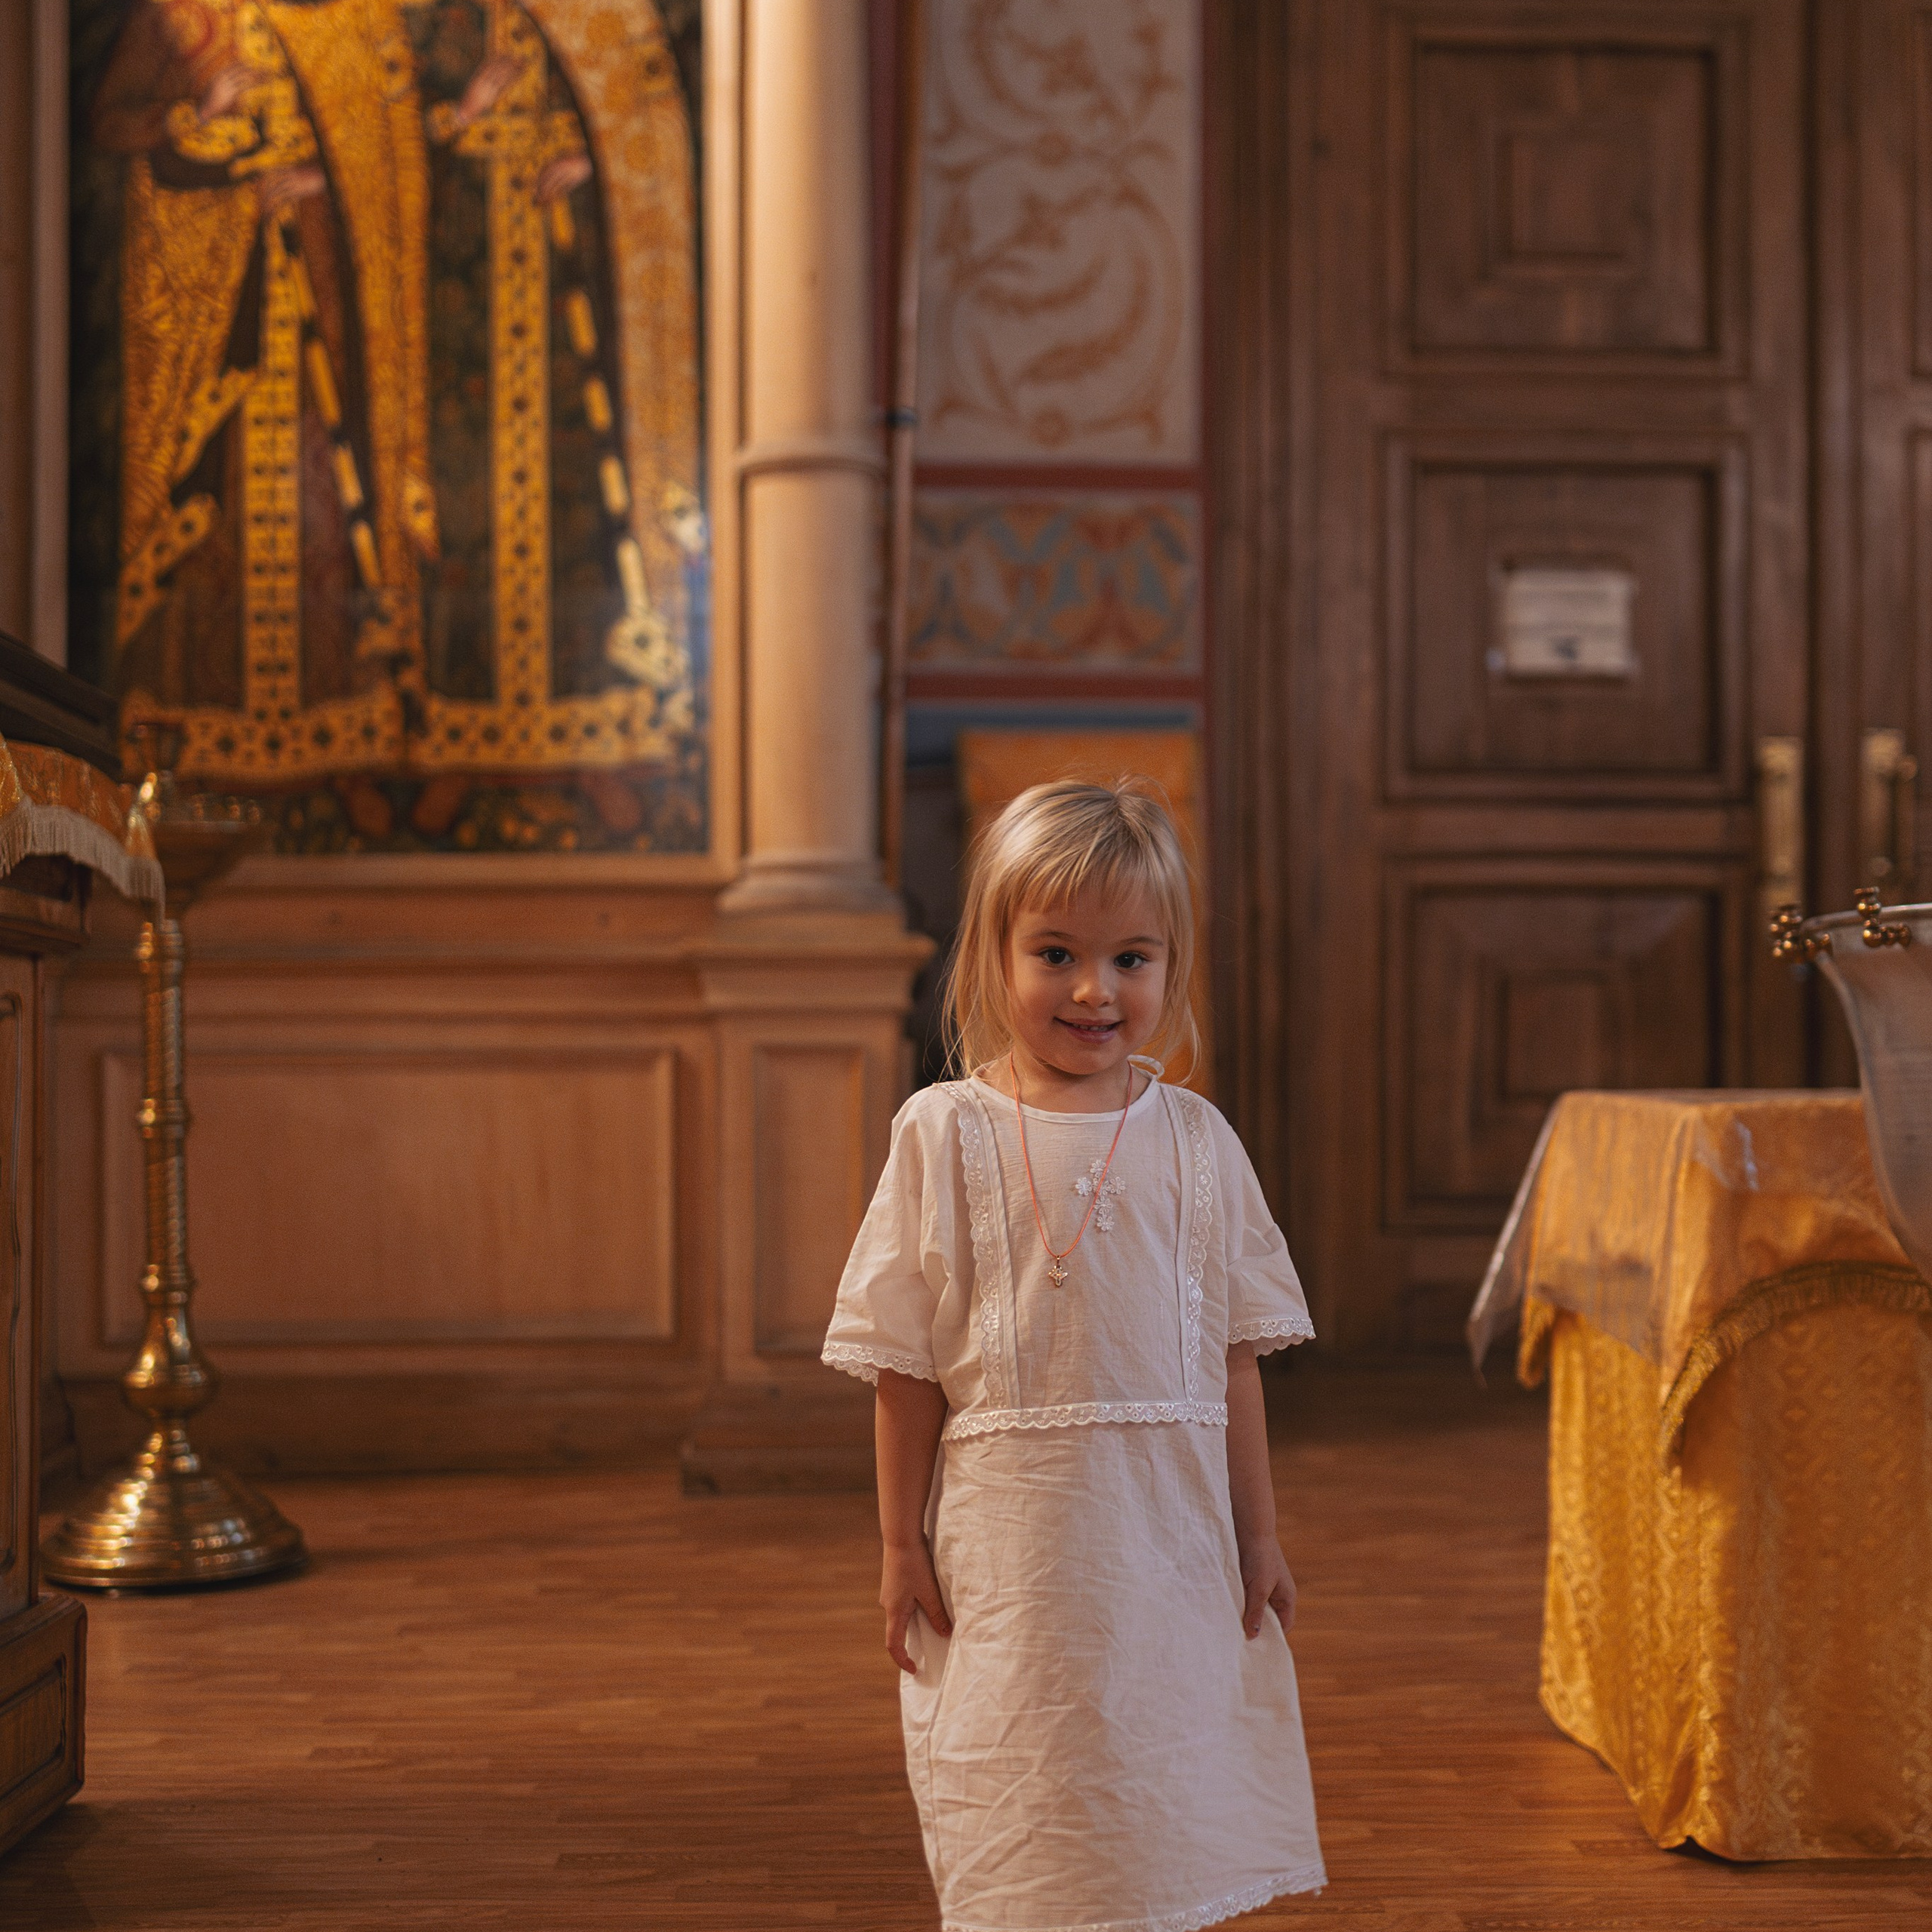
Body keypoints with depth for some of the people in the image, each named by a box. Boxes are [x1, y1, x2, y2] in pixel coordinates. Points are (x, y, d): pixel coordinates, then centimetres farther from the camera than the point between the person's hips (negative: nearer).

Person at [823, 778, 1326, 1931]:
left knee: (1172, 1794, 11)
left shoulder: (1194, 1139, 2)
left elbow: (1235, 1356, 6)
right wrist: (903, 1545, -2)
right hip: (1009, 1532, -2)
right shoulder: (946, 1134, -4)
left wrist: (1258, 1535, 7)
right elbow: (908, 1362, -2)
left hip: (1171, 1529, 2)